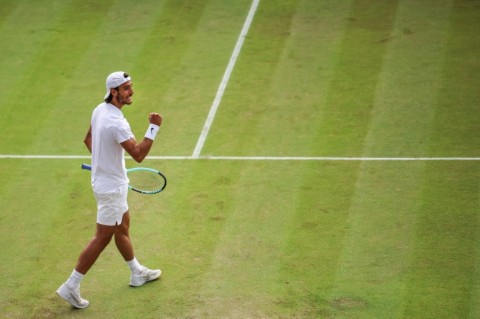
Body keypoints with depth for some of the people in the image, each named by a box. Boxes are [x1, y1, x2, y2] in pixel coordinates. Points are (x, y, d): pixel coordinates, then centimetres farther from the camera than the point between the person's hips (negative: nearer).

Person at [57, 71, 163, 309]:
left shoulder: (100, 110, 0)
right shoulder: (116, 122, -29)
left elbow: (88, 139, 15)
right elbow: (138, 155, -30)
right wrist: (153, 128, -28)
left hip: (105, 180, 10)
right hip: (112, 187, -10)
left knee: (122, 227, 23)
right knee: (102, 238, -1)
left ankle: (137, 273, 41)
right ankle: (71, 286, 4)